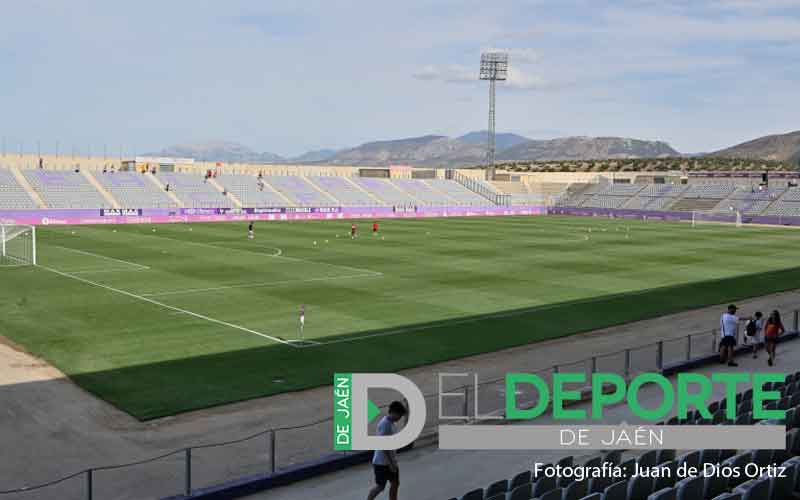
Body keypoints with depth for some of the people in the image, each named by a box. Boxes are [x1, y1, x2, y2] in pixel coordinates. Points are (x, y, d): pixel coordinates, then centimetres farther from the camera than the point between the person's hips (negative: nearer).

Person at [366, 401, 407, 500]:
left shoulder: (390, 423, 8)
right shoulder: (385, 424, -22)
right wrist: (391, 463, -21)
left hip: (390, 461, 9)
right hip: (382, 462, -9)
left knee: (395, 484, 11)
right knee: (380, 486, 1)